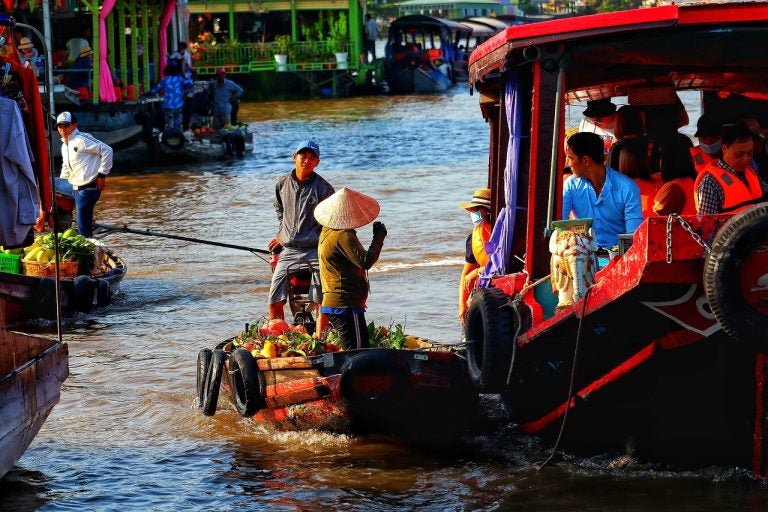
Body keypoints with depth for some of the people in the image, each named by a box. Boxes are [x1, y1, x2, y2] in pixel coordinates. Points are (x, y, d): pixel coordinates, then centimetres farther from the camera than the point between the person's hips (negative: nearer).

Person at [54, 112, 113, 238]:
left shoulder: (81, 139, -13)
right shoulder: (64, 146, 15)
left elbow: (107, 150, -17)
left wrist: (102, 175, -15)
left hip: (88, 188, -9)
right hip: (74, 186, 9)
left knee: (84, 229, -7)